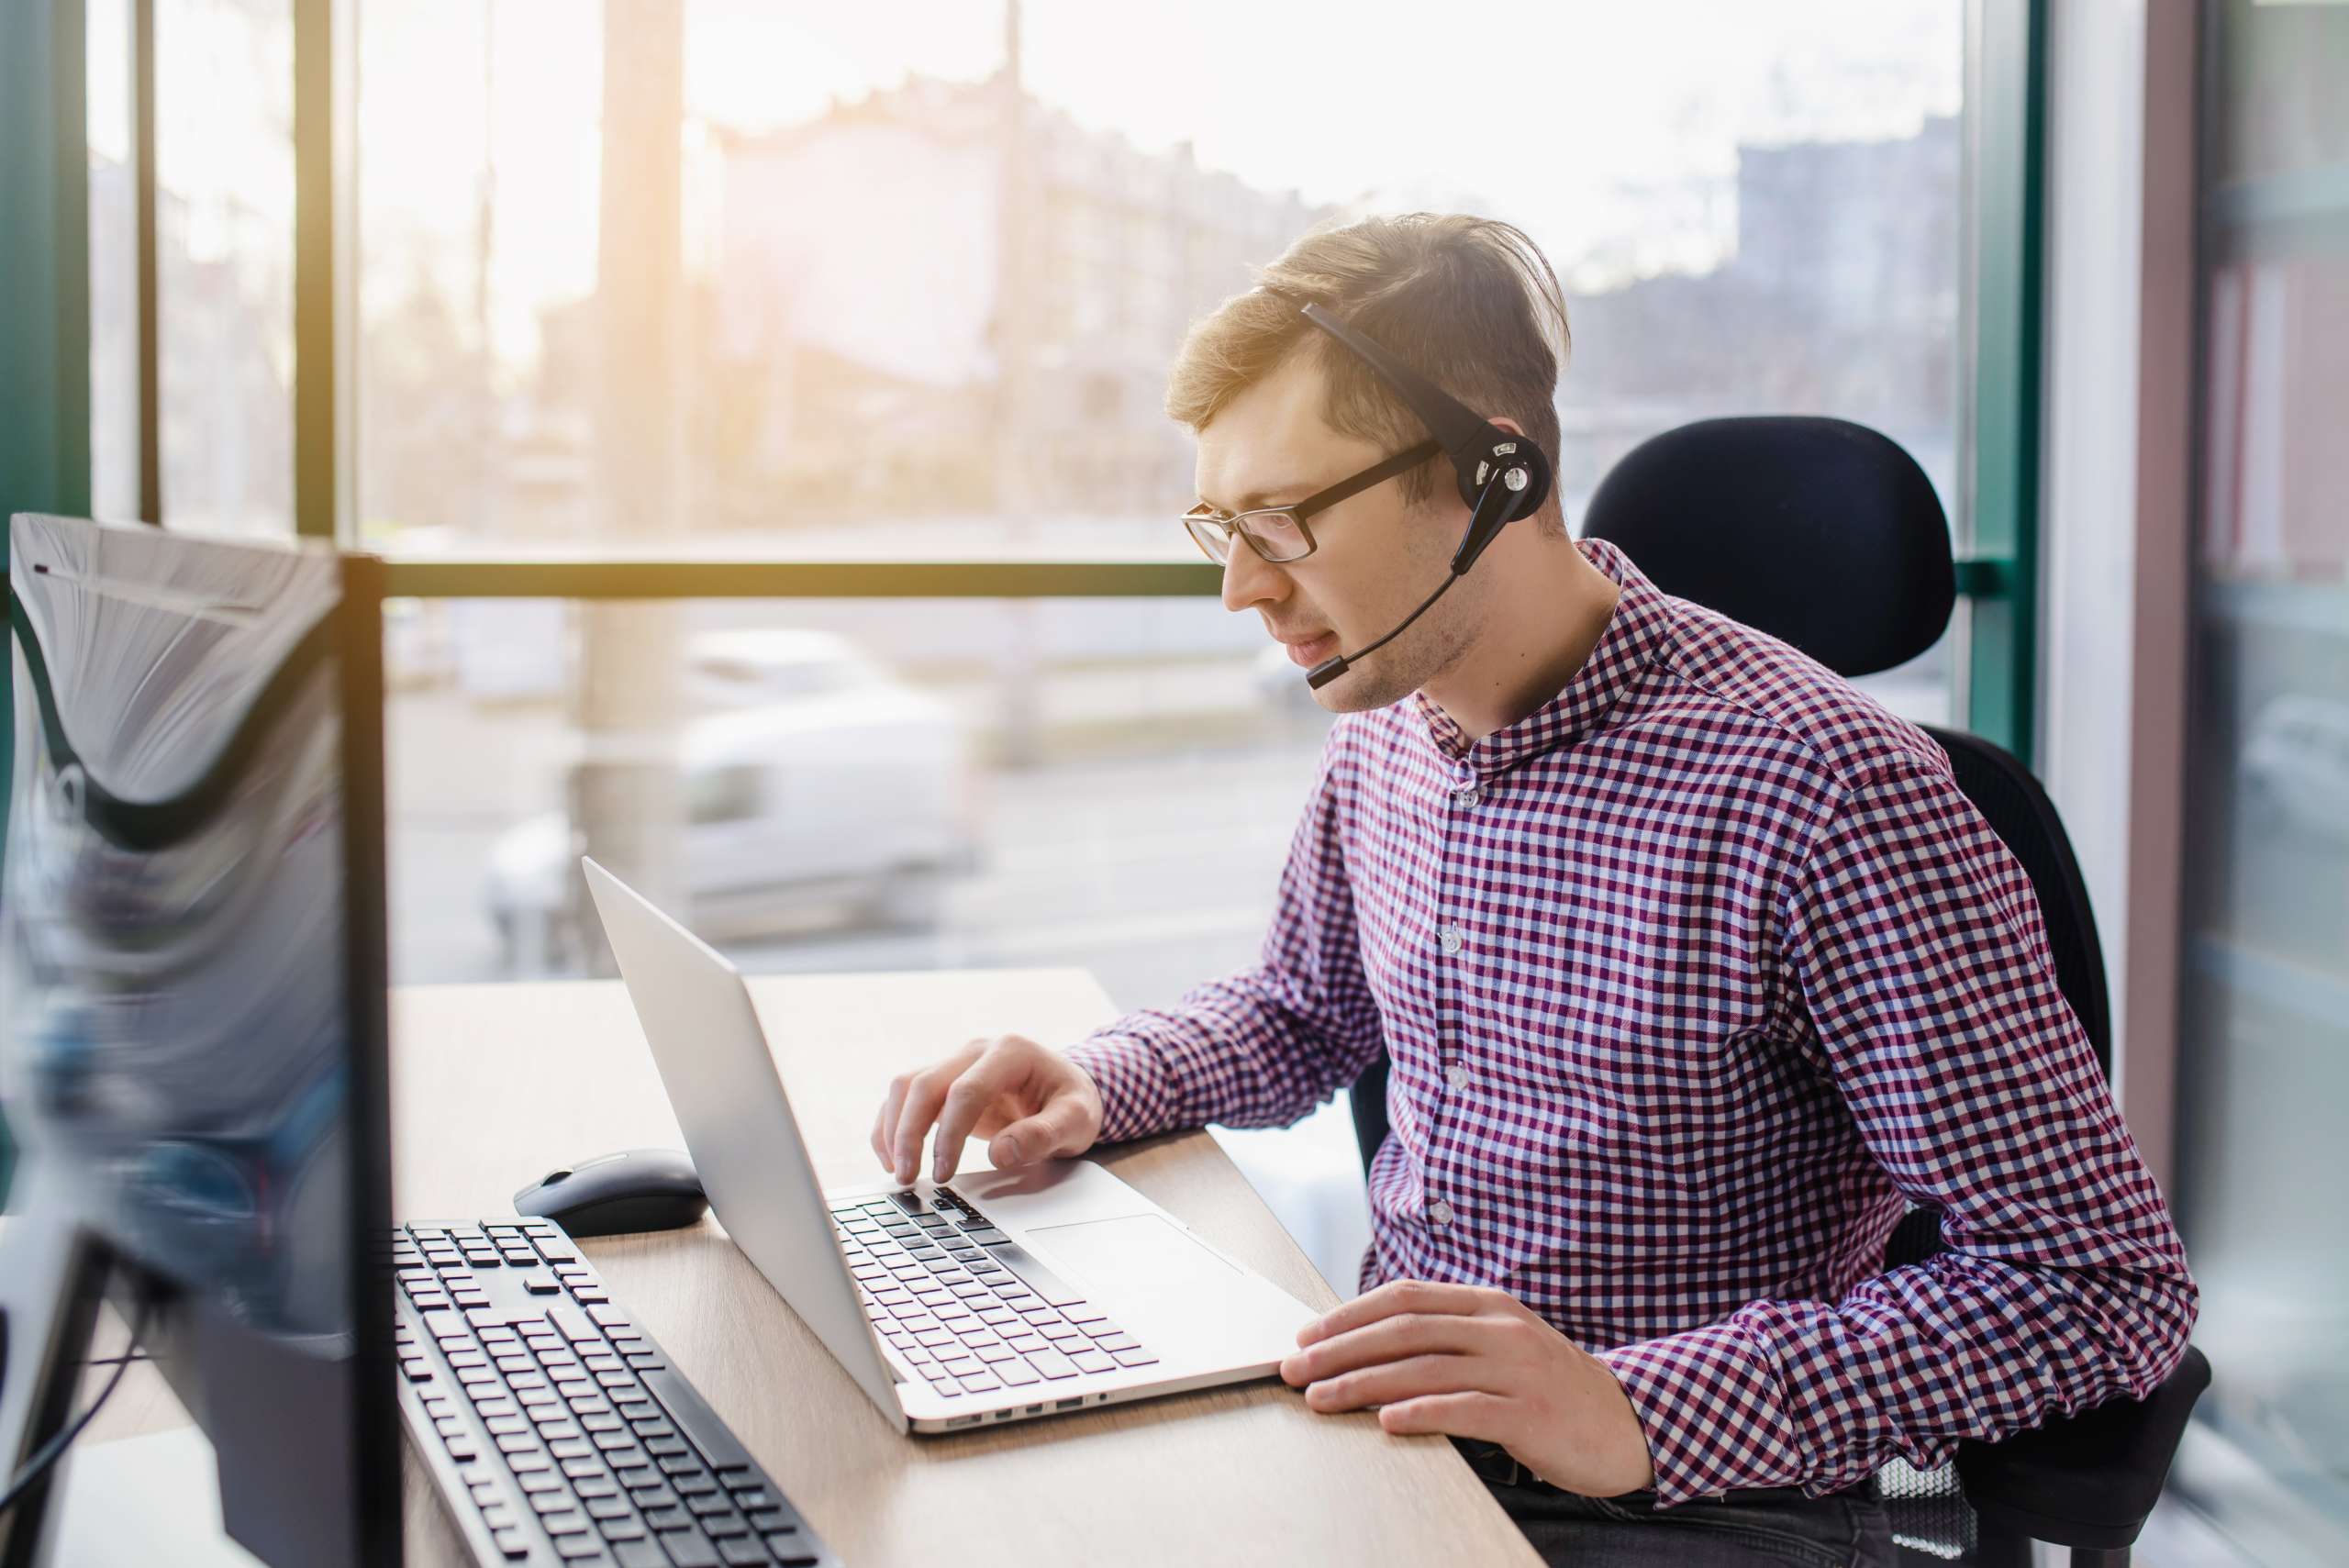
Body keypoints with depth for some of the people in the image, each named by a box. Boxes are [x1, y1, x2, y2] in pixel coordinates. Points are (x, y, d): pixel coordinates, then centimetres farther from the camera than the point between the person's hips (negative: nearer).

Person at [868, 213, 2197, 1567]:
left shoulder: (1821, 789, -20)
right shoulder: (1385, 730, 4)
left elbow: (2106, 1287, -19)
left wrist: (1640, 1412, -28)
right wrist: (1092, 1087, 3)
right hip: (1383, 1427, 6)